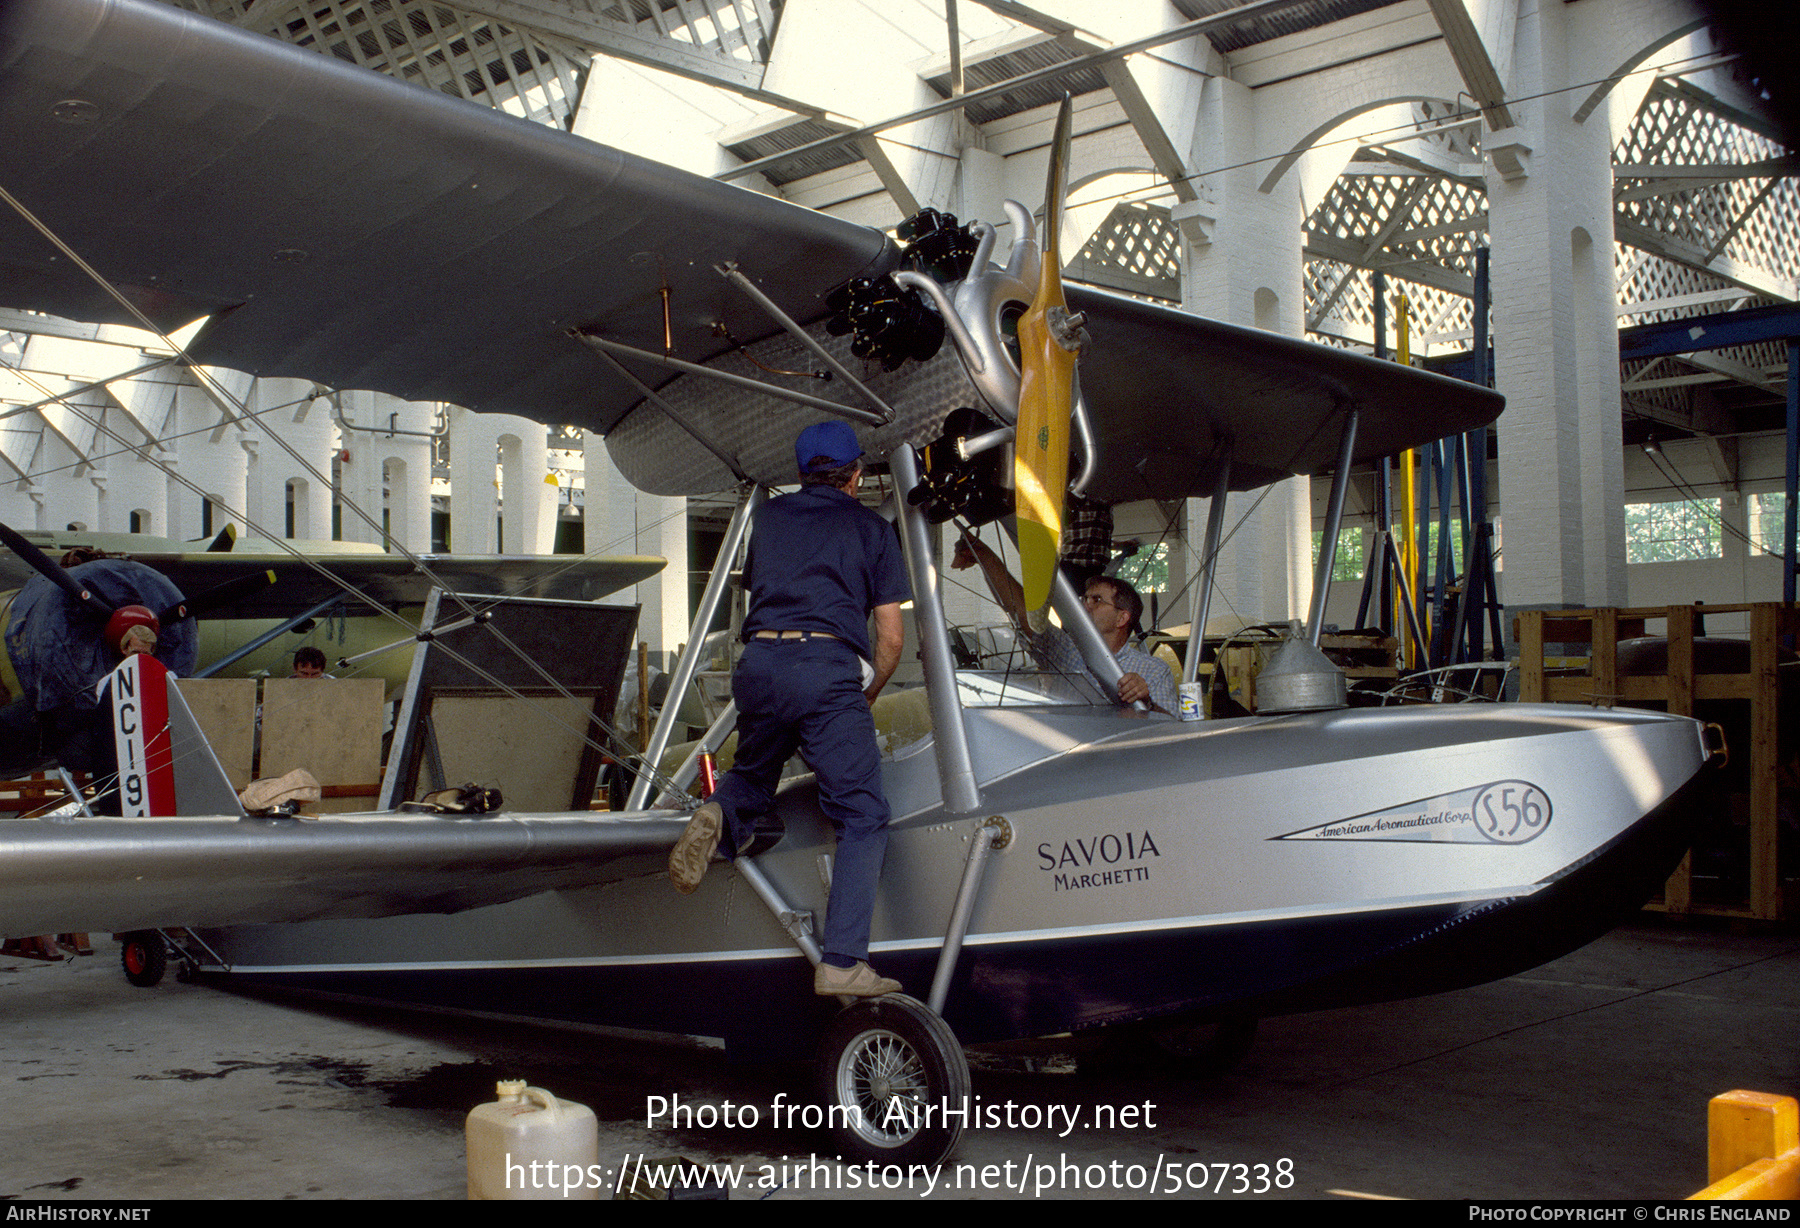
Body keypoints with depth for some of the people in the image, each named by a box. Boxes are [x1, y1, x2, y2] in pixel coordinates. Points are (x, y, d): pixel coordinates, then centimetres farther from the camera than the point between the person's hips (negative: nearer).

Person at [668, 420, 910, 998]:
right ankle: (842, 962, -9)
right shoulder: (872, 528, 15)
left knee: (752, 776, 29)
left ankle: (720, 816, -5)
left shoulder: (769, 516, 23)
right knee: (862, 816, 1)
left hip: (759, 661, 4)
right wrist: (866, 697, 27)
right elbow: (890, 637, 11)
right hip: (829, 670, -3)